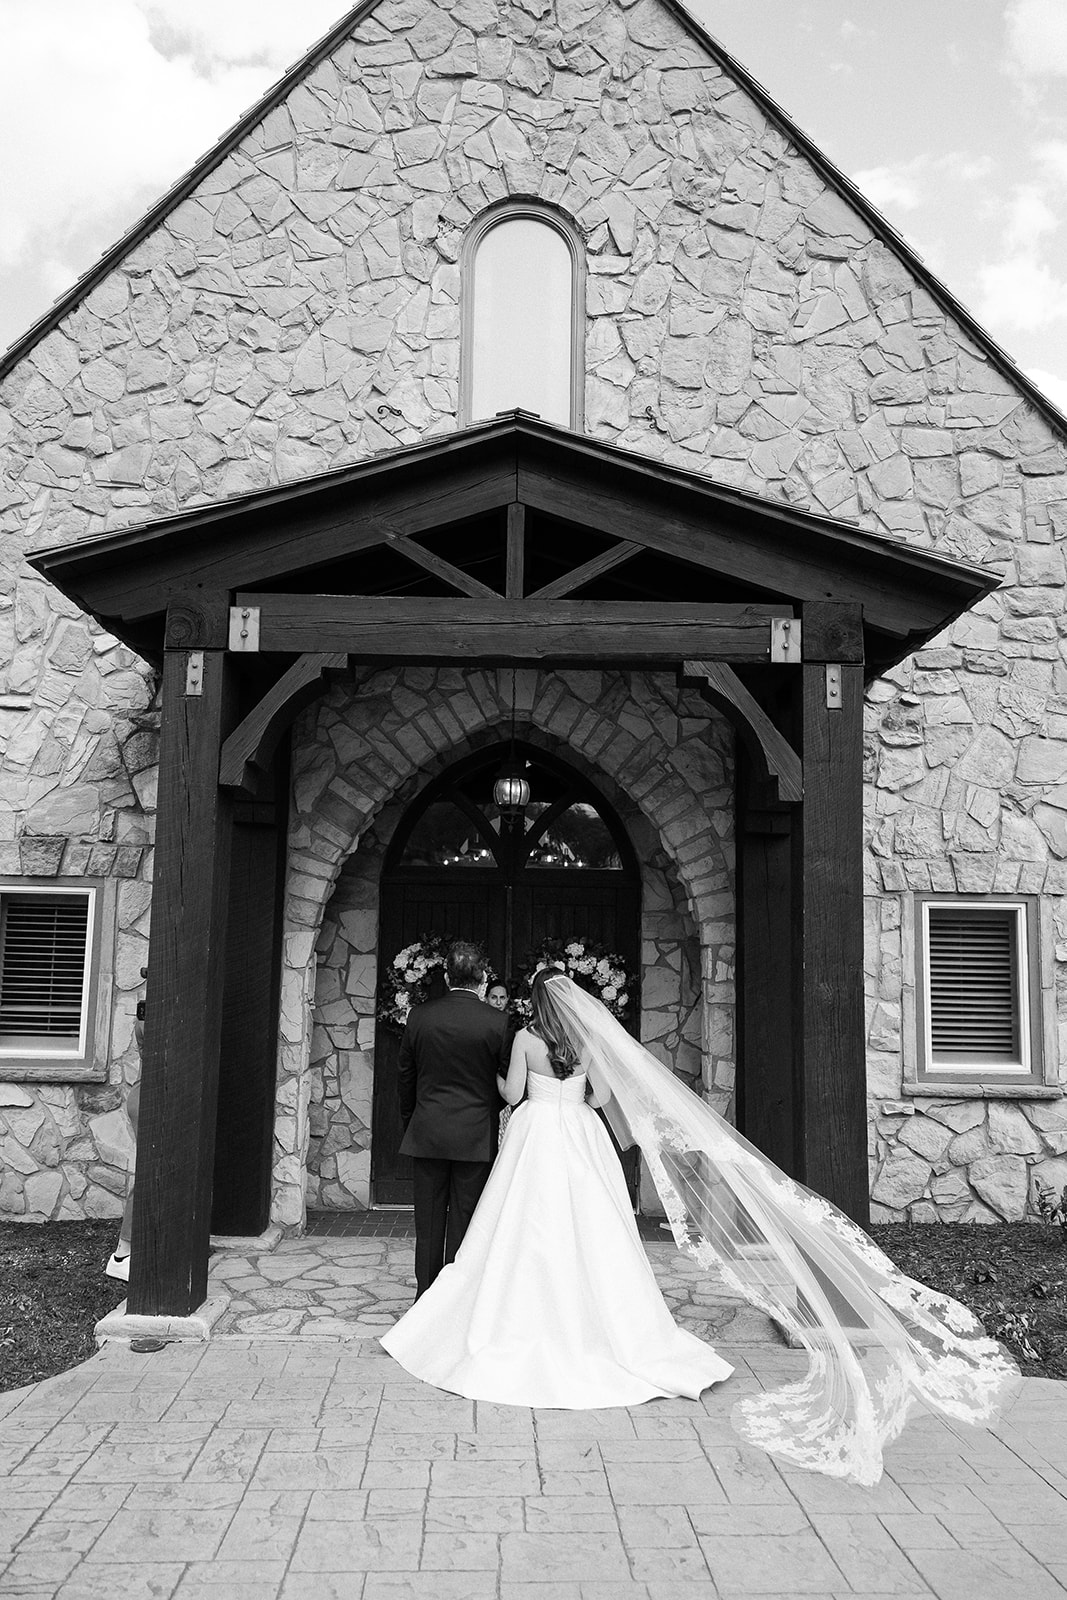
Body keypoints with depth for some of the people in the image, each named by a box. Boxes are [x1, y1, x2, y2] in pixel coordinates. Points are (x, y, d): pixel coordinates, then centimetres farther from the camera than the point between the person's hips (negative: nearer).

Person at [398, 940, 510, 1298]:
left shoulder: (419, 1017, -2)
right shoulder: (497, 1022, -9)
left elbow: (405, 1078, 7)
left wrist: (409, 1124, 19)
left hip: (427, 1134, 2)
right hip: (476, 1135, -2)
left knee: (428, 1223, 11)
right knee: (464, 1222, 6)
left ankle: (425, 1295, 19)